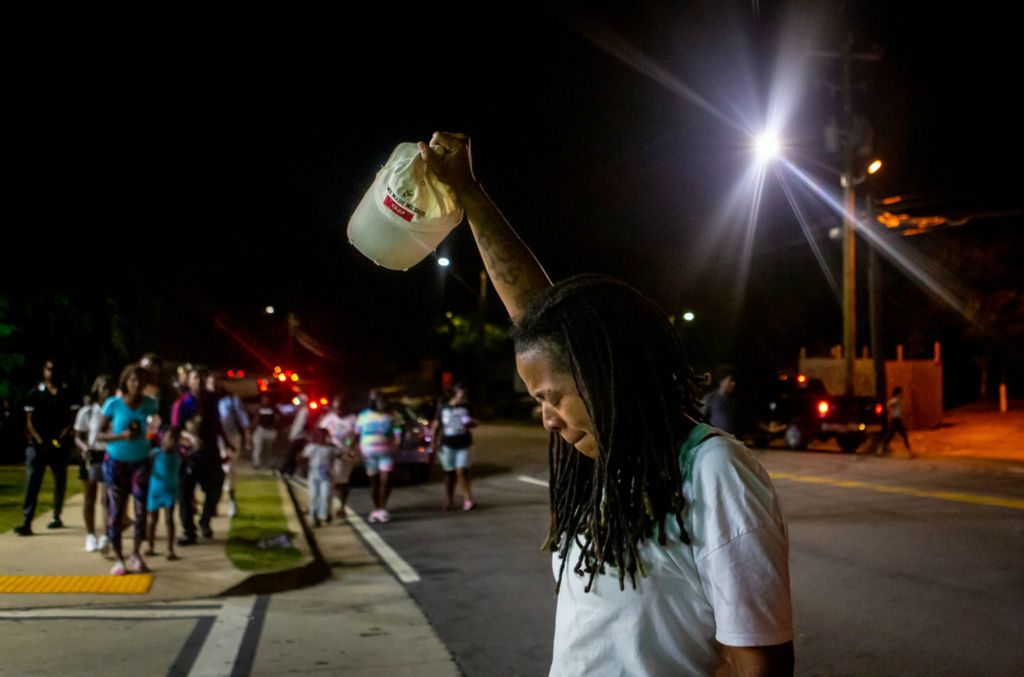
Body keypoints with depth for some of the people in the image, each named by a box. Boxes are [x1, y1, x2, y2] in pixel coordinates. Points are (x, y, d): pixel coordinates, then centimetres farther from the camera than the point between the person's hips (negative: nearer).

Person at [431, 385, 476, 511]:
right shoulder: (443, 408, 3)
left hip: (463, 445, -1)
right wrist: (434, 441, 0)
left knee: (462, 471, -13)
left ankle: (468, 500, -9)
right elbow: (436, 426, 8)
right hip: (447, 445, 1)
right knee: (449, 473, 8)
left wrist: (469, 424, -12)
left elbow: (473, 422, 11)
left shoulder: (466, 407, 4)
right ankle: (449, 500, 21)